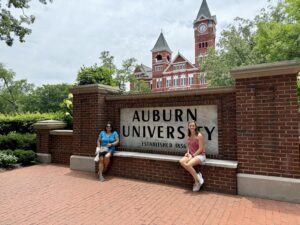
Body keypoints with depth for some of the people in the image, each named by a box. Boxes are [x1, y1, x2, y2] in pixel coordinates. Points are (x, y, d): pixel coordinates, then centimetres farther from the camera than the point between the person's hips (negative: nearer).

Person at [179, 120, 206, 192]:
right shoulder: (189, 136, 9)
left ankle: (197, 181, -7)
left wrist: (192, 155, -15)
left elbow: (200, 149, -14)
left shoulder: (199, 136, -12)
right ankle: (197, 176, -10)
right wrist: (188, 153, -2)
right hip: (191, 155, 7)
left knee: (188, 164, -30)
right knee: (181, 161, -21)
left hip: (200, 155, -7)